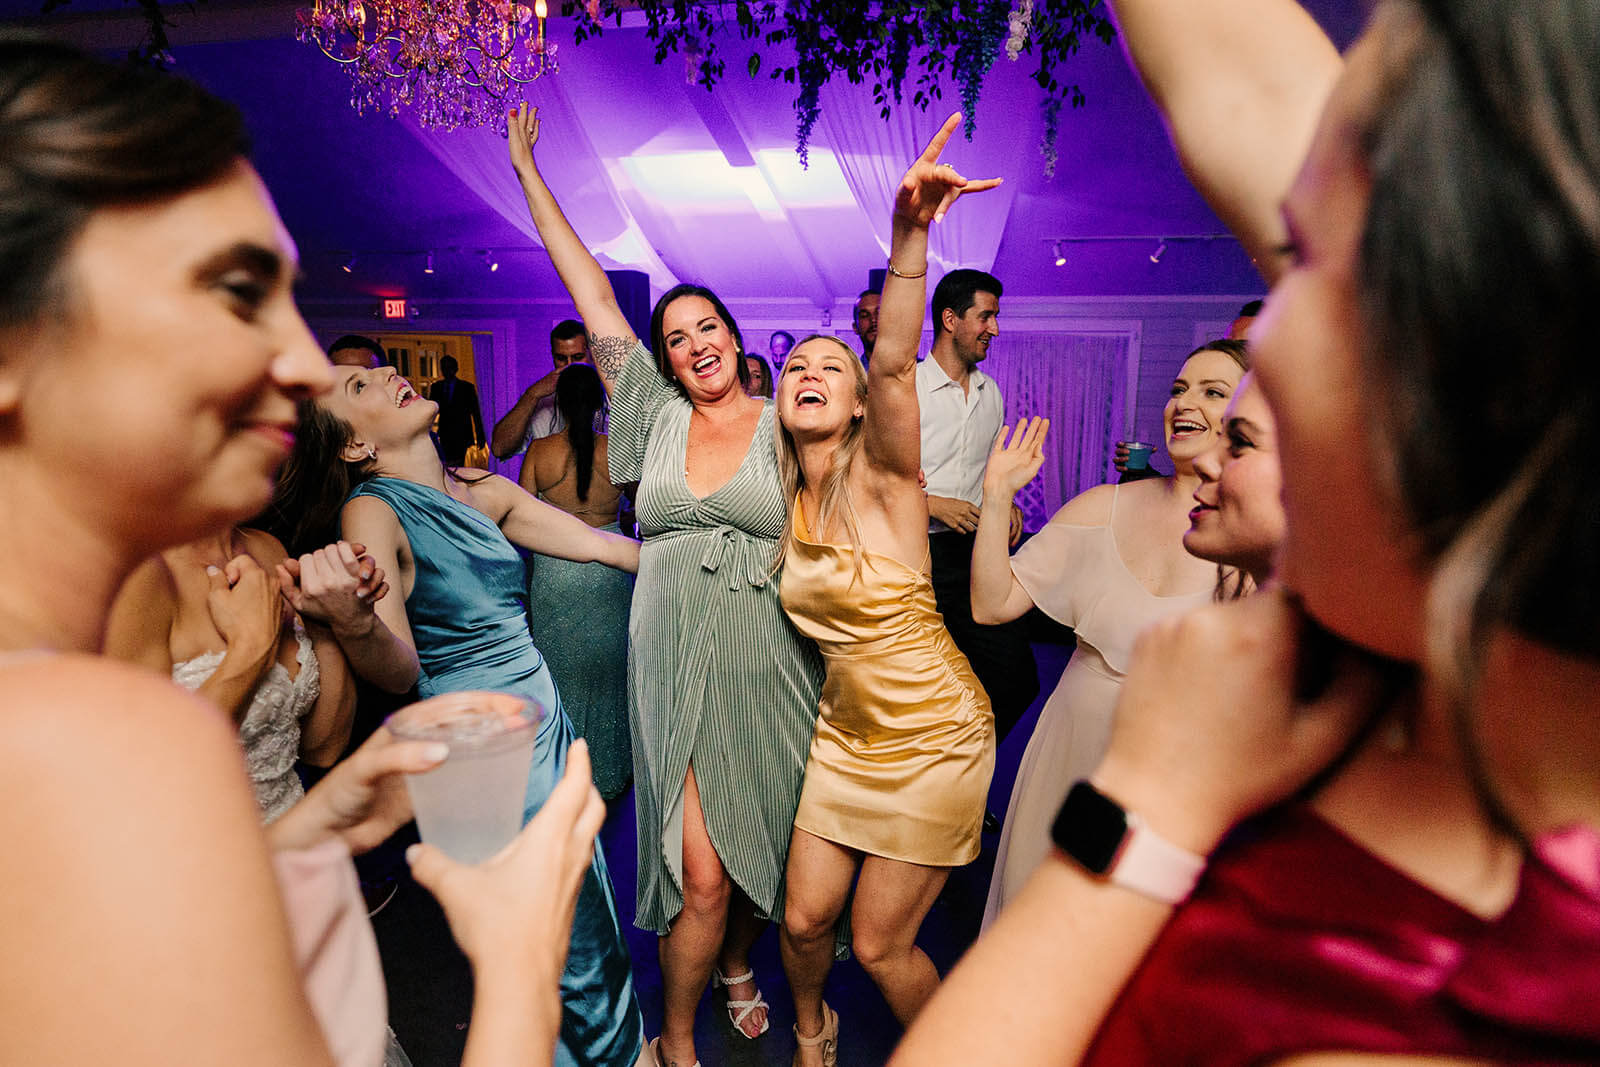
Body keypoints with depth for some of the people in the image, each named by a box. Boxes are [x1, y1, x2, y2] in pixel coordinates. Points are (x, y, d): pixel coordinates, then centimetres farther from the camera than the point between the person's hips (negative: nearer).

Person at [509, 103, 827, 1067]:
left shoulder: (784, 426, 1)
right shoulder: (656, 416, 5)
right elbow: (593, 297, 7)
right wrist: (529, 172, 10)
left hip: (769, 667, 0)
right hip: (674, 668, 0)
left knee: (761, 849, 15)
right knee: (700, 872, 0)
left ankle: (738, 965, 46)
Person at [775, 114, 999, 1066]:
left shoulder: (881, 477, -16)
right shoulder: (784, 500, 1)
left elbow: (895, 363, -36)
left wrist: (910, 232, -49)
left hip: (934, 736, -5)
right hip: (845, 730, 5)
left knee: (879, 944, 7)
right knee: (804, 919, 13)